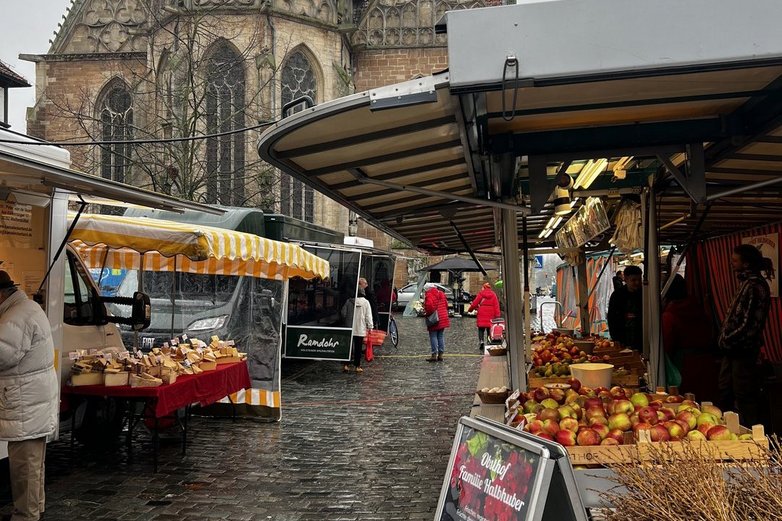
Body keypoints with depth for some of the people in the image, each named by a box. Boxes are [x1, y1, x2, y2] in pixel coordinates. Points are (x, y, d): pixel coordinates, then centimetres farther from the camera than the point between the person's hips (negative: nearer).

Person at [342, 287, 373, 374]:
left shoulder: (349, 301, 1)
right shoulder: (365, 302, -4)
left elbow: (343, 313, 6)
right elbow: (368, 316, -6)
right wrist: (370, 326, 0)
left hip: (349, 328, 2)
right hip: (360, 329, -2)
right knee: (358, 348, 4)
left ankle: (346, 365, 6)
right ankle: (357, 366, 6)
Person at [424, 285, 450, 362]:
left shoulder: (429, 295, -12)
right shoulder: (442, 294, 11)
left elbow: (429, 306, -25)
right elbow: (446, 304, 14)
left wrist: (427, 313, -8)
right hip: (443, 319, 7)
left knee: (433, 337, -1)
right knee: (441, 336, 10)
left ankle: (434, 355, -3)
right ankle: (440, 355, 12)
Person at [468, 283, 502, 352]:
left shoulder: (481, 293, 1)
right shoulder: (493, 294, 7)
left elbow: (475, 303, -1)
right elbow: (496, 305, 1)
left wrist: (470, 310, 15)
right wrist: (497, 316, 0)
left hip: (482, 314, -2)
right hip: (490, 315, 2)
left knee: (481, 329, 0)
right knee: (489, 329, 7)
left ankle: (481, 341, -19)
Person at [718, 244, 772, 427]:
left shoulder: (755, 286, -18)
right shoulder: (746, 282, 12)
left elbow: (748, 324, -22)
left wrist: (727, 341, -15)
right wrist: (724, 340, 10)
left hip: (743, 349, -10)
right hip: (734, 348, 10)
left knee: (743, 397, -1)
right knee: (725, 392, 18)